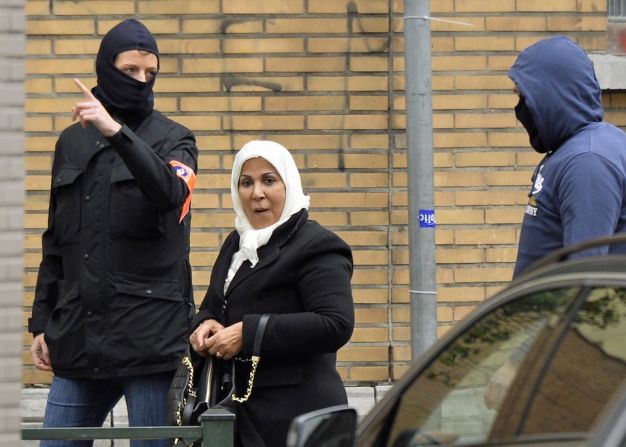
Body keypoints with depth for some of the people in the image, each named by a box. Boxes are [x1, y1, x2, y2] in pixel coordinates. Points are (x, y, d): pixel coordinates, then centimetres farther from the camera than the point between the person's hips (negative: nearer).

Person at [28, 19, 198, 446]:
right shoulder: (72, 143, 16)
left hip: (152, 335, -4)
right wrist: (42, 322, 15)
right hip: (79, 338, 4)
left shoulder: (172, 139, 6)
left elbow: (171, 191, -19)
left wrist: (118, 133, -29)